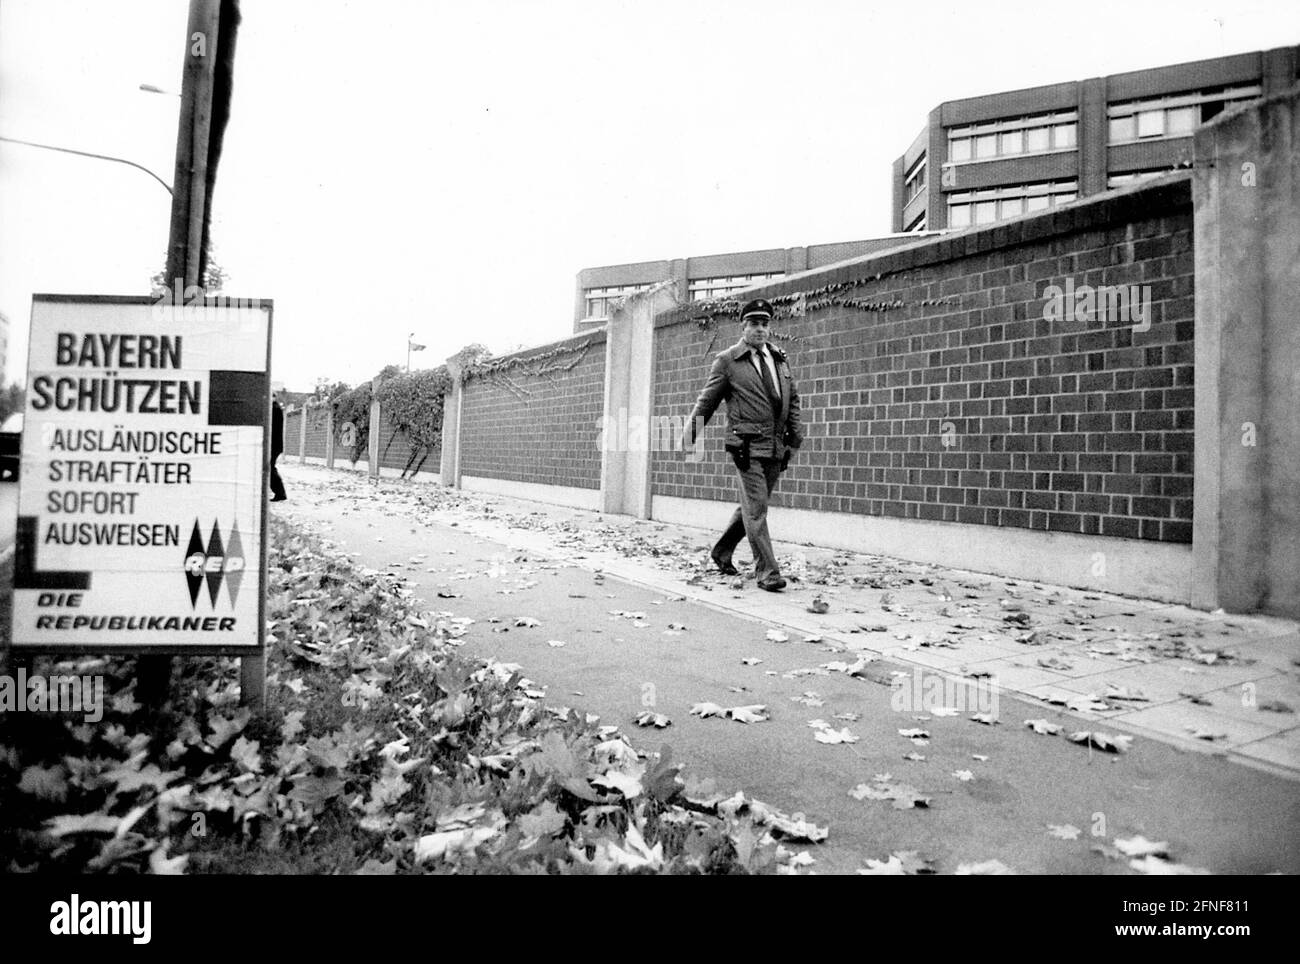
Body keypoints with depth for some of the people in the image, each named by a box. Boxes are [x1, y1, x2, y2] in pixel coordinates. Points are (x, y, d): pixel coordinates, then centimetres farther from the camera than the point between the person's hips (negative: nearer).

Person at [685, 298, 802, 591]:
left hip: (775, 447, 6)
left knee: (751, 507, 14)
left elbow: (793, 401, 19)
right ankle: (767, 571, -2)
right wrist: (689, 437, 5)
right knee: (756, 510, -8)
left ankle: (721, 552, 31)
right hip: (747, 446, -6)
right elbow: (707, 402, 3)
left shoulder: (780, 359, 14)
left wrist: (794, 438, 11)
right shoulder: (726, 361, -1)